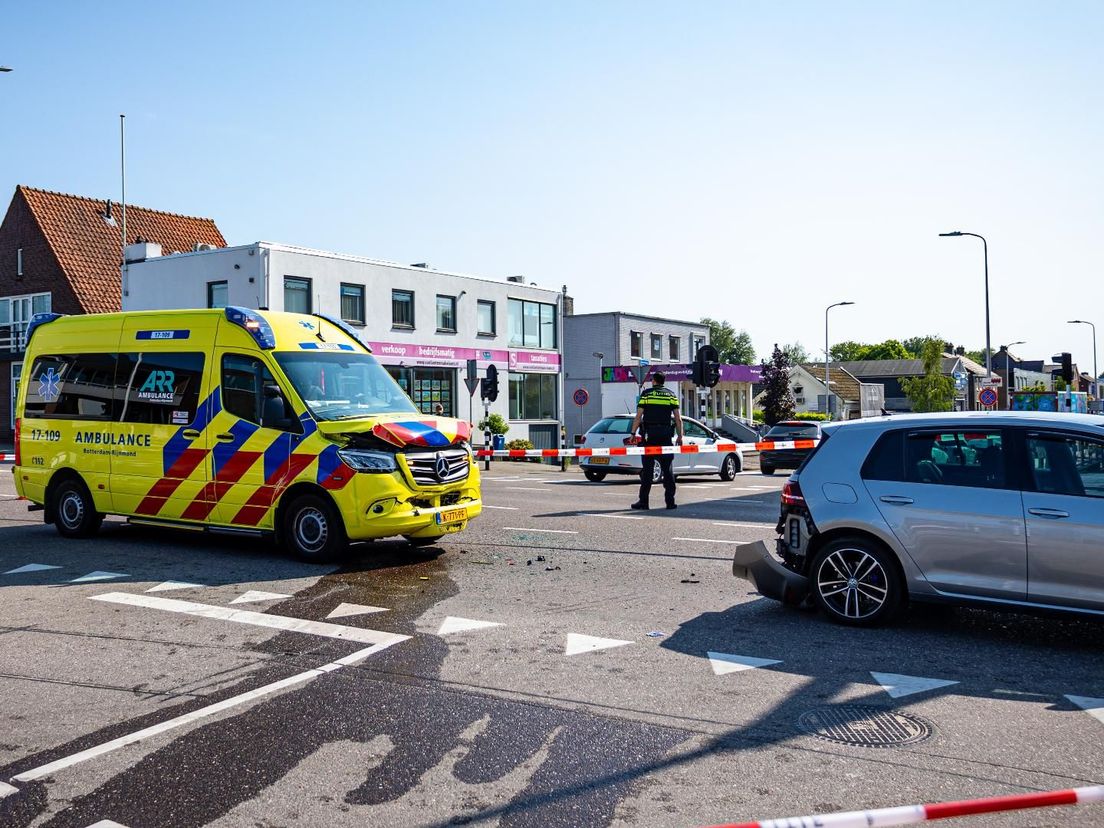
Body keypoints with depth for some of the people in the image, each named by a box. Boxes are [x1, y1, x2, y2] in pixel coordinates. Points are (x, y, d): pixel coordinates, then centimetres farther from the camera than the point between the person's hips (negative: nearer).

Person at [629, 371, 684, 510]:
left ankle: (643, 501, 2)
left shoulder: (646, 394, 2)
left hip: (649, 436, -2)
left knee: (647, 469, 1)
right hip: (666, 436, 2)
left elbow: (638, 416, -4)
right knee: (667, 469, 5)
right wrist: (680, 436, 9)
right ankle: (670, 501, 3)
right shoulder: (671, 395, 8)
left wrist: (633, 433, 0)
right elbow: (678, 418, 3)